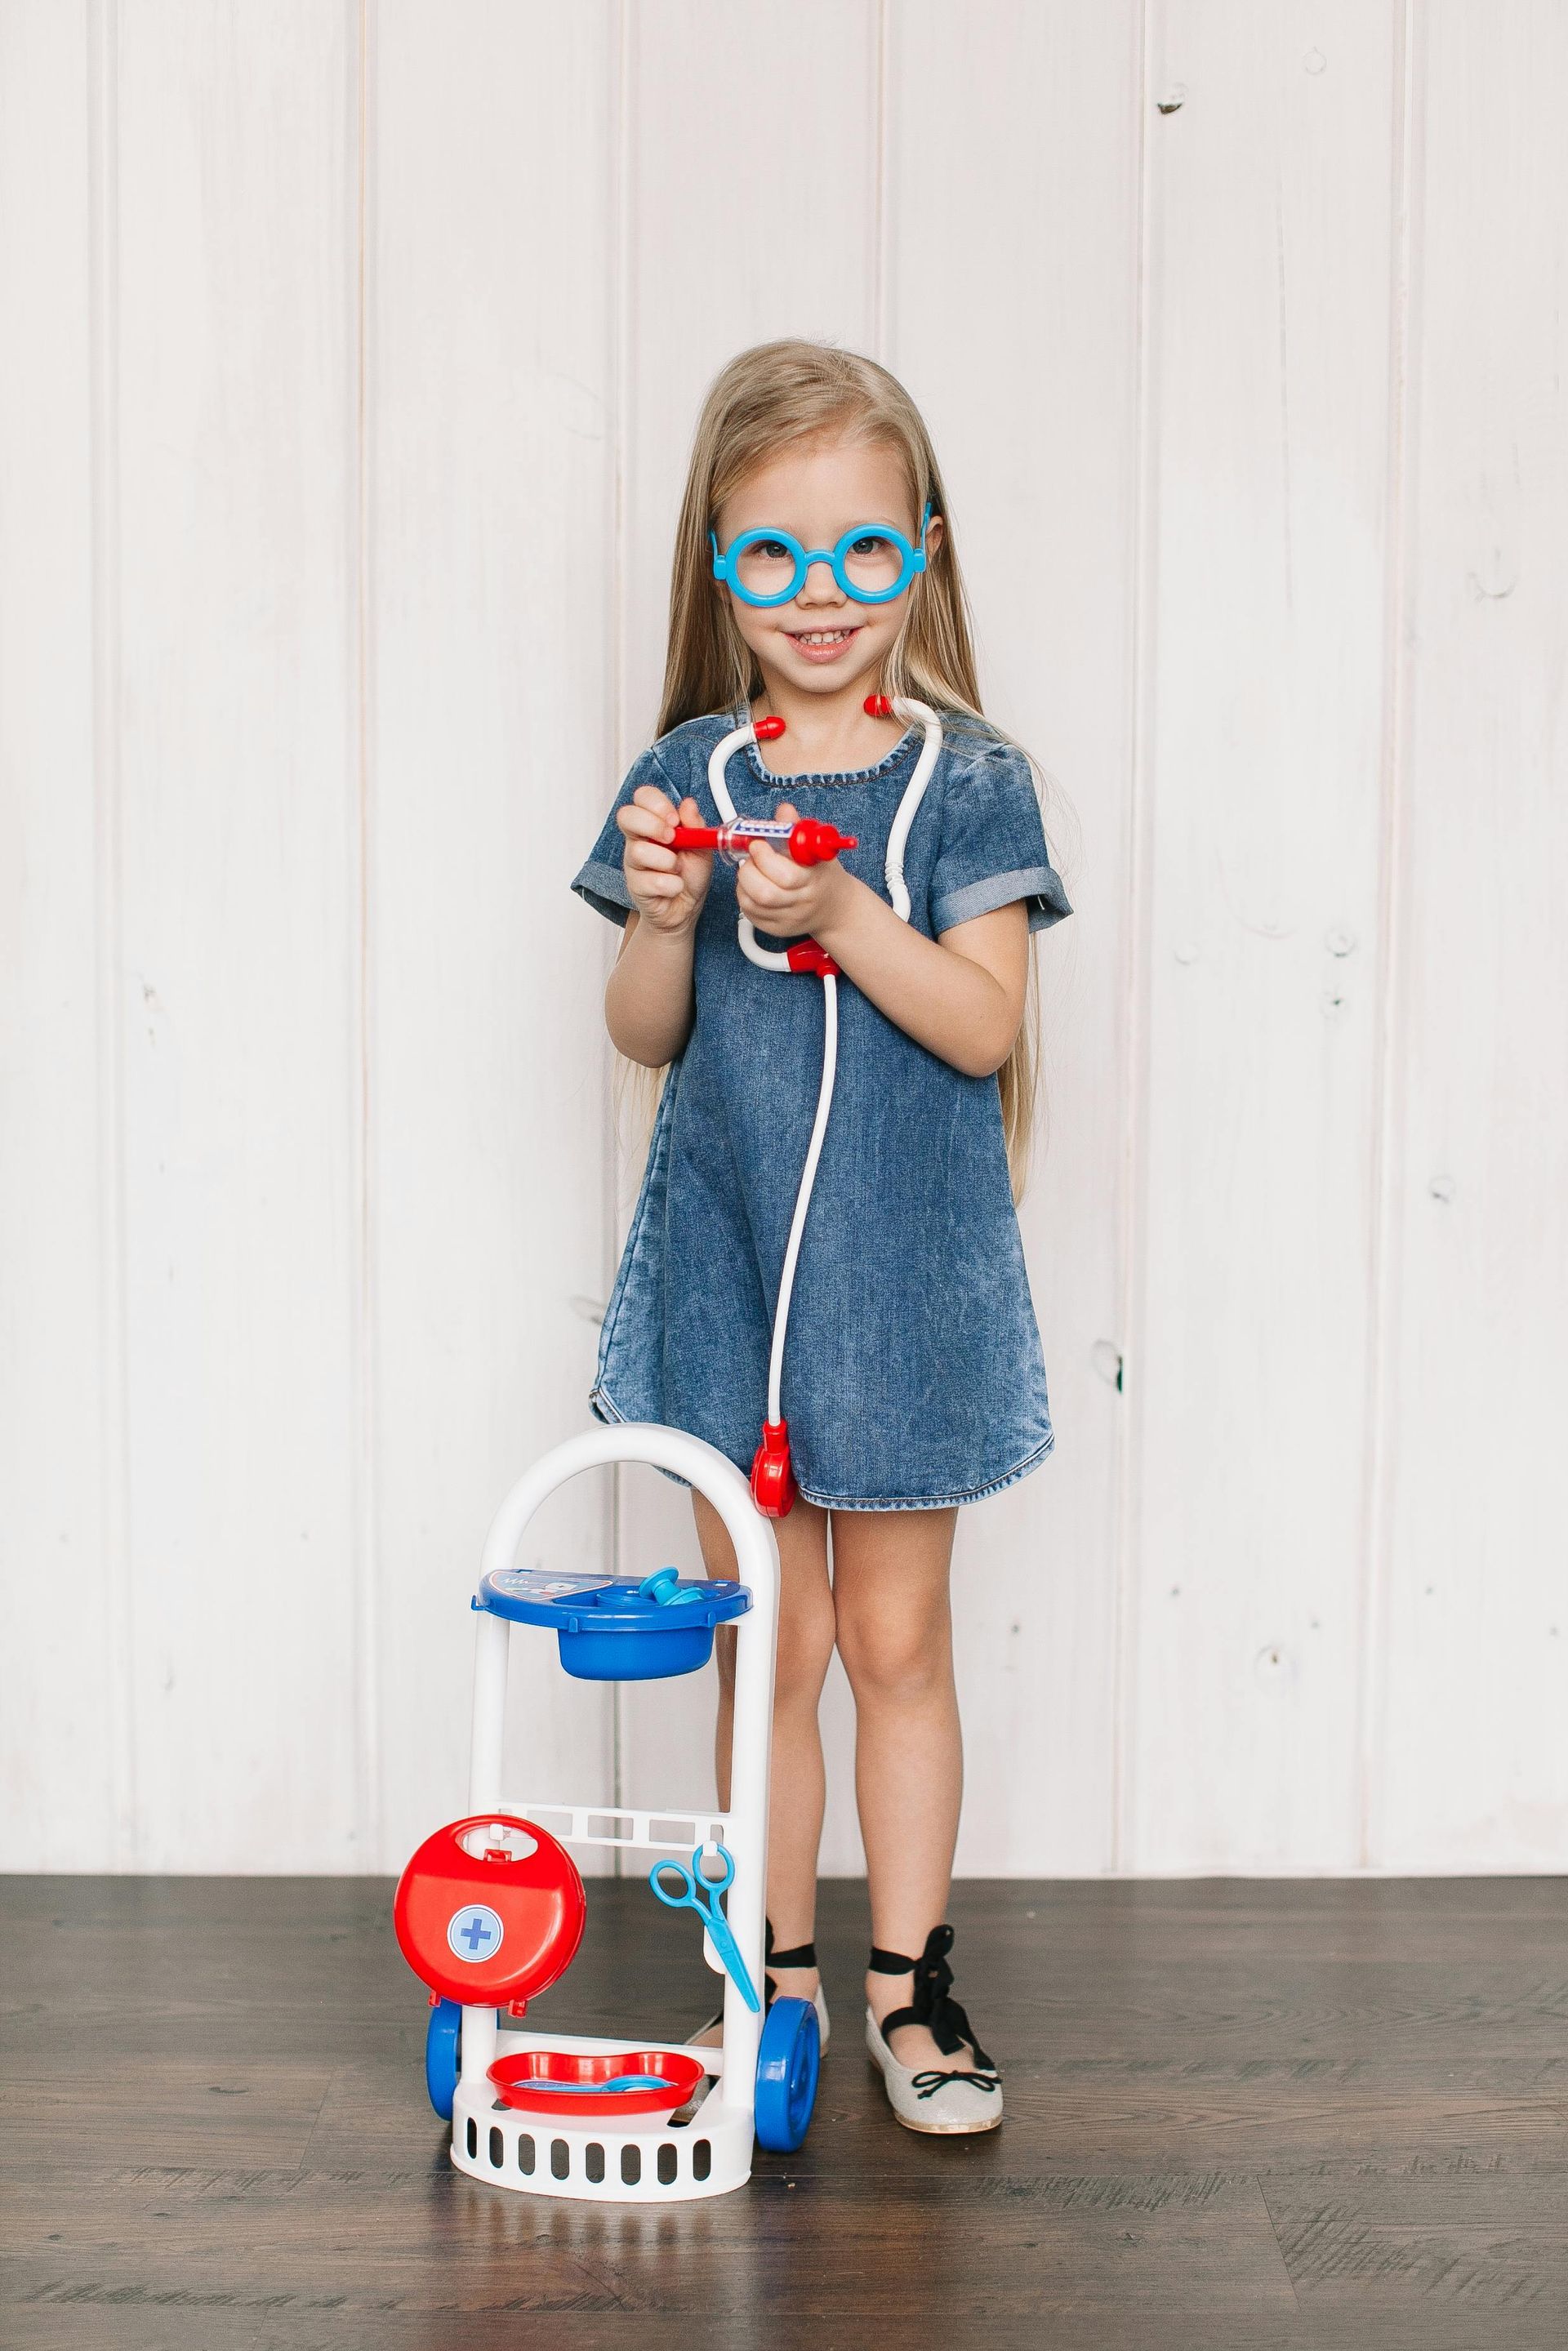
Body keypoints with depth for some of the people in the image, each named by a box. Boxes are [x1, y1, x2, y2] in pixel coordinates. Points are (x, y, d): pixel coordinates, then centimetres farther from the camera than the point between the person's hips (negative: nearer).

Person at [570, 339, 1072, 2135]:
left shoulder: (969, 779, -4)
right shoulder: (689, 773, 2)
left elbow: (982, 1026, -12)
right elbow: (645, 1038, 3)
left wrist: (841, 915, -25)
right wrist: (664, 918, -16)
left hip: (903, 1263, -1)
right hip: (727, 1257, 2)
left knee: (896, 1639, 9)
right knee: (769, 1642, 10)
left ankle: (908, 1981, 23)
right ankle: (778, 1973, 24)